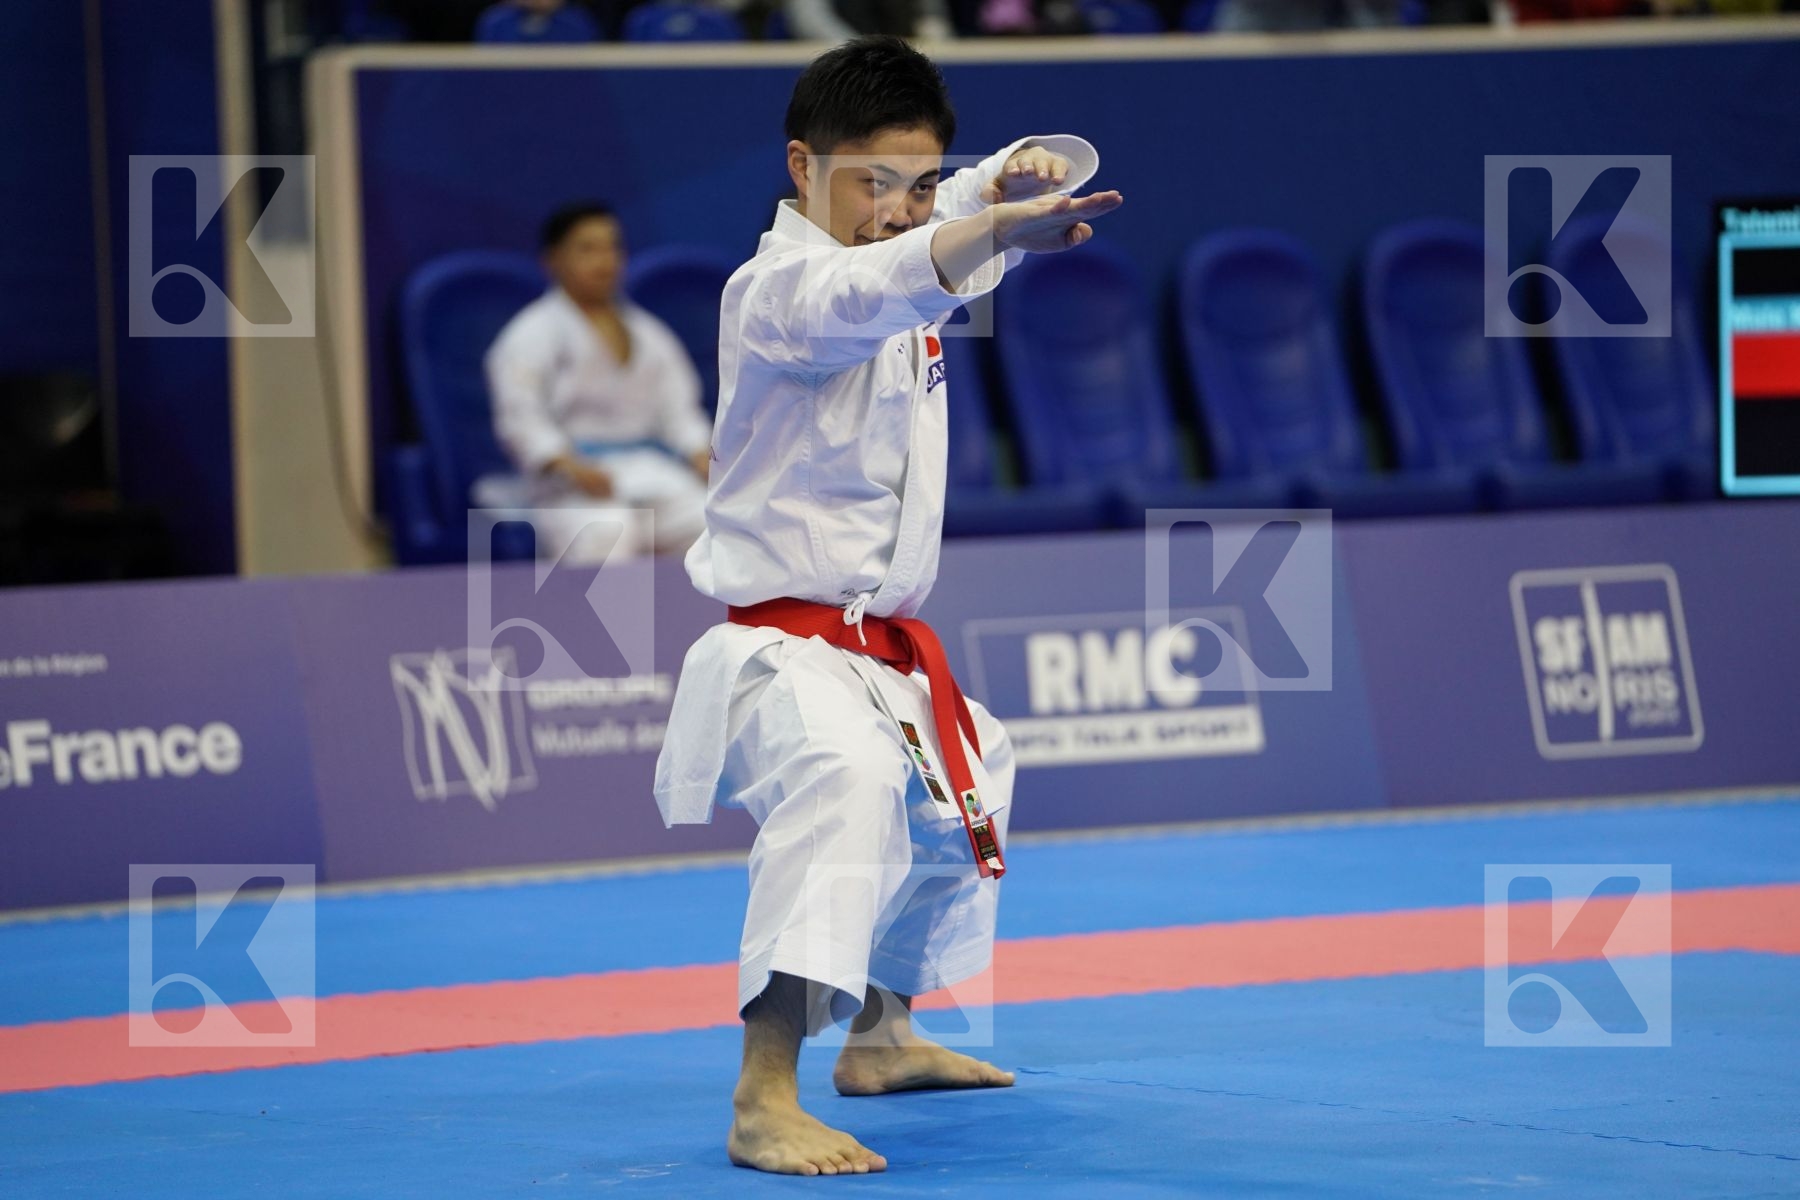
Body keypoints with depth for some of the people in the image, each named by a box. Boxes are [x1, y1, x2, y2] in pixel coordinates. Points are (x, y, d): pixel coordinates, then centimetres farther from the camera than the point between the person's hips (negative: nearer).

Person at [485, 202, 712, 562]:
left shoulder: (650, 332, 21)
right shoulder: (531, 334, 3)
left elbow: (679, 408, 16)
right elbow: (520, 417, -7)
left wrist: (703, 459, -4)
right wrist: (570, 466, -22)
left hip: (651, 469, 5)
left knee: (707, 519, -25)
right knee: (605, 533, -37)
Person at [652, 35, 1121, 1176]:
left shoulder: (920, 241, 9)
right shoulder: (773, 288, -18)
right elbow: (851, 299, -40)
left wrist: (1038, 167, -8)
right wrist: (997, 230, -57)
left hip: (888, 648, 10)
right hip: (785, 647, -10)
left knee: (964, 801, 33)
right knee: (843, 780, -39)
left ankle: (882, 1034, 54)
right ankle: (764, 1104, -47)